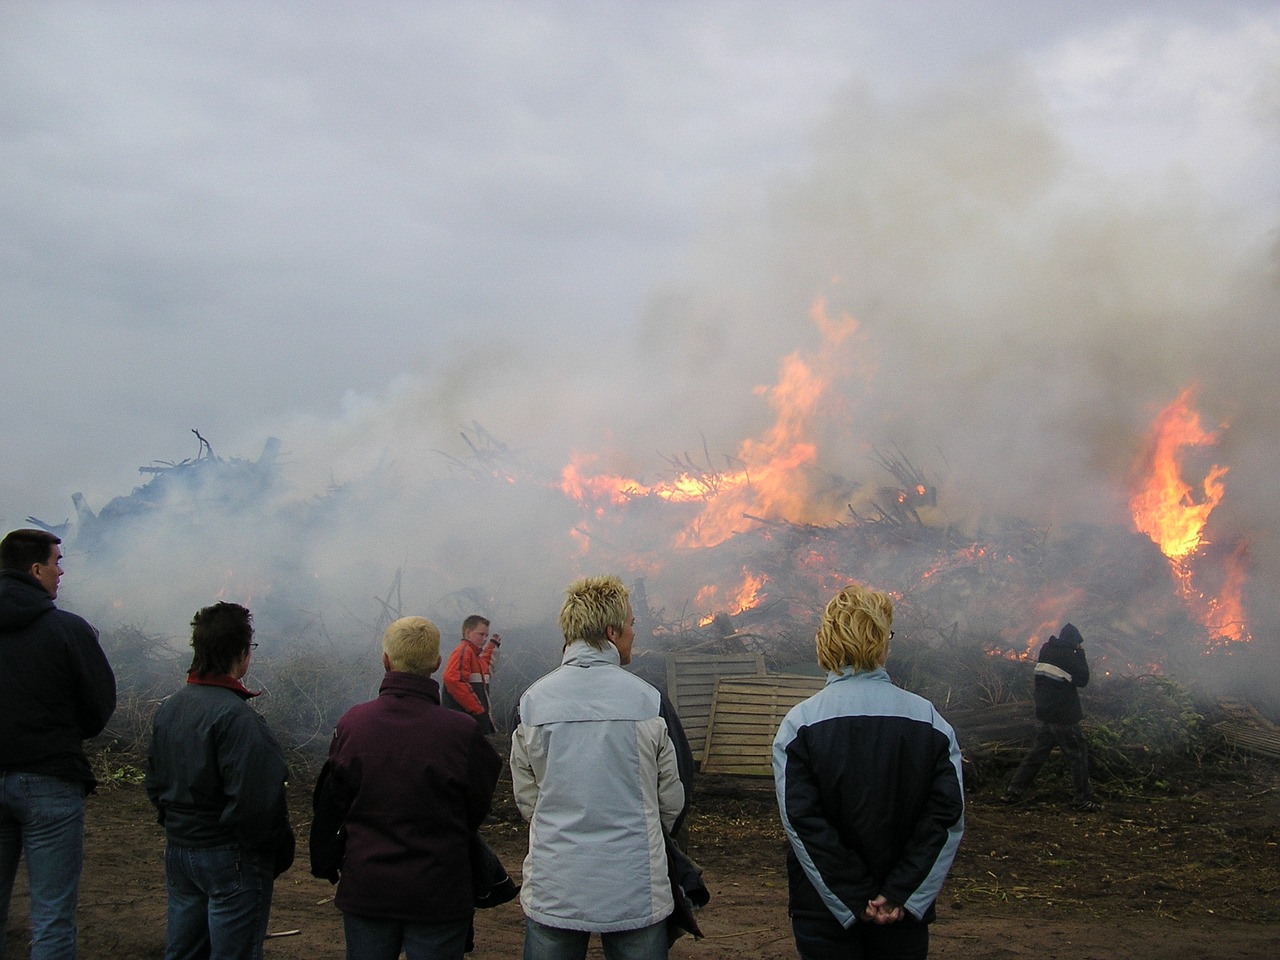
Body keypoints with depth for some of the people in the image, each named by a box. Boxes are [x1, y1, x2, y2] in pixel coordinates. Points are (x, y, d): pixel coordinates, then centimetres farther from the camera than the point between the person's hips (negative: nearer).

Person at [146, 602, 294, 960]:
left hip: (178, 849, 8)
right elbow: (254, 800, -27)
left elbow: (155, 783, 13)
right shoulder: (237, 716, -22)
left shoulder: (168, 707, 6)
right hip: (230, 858, -8)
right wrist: (278, 852, -14)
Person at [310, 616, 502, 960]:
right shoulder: (462, 732, -17)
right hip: (439, 894, -2)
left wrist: (326, 866, 16)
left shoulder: (352, 723, -9)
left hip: (365, 891, 2)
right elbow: (479, 809, -2)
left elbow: (329, 806, 1)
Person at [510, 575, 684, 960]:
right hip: (636, 894, -1)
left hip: (553, 895, 1)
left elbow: (527, 800, 4)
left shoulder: (533, 700, -4)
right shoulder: (646, 699, -8)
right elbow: (671, 801, 1)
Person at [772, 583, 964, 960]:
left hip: (824, 911, -1)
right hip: (905, 912, 2)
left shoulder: (799, 724, -9)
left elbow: (802, 823, -15)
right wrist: (899, 897, -12)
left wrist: (856, 902, -11)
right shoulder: (929, 719, -4)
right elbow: (948, 816, -10)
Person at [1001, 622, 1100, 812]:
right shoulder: (1068, 656, -14)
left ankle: (1013, 791, 11)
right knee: (1078, 753, 3)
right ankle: (1081, 799, 4)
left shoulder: (1046, 650, 8)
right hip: (1063, 716, -7)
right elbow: (1083, 679, -5)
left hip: (1044, 714, 7)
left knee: (1037, 752, 14)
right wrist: (1081, 655, 1)